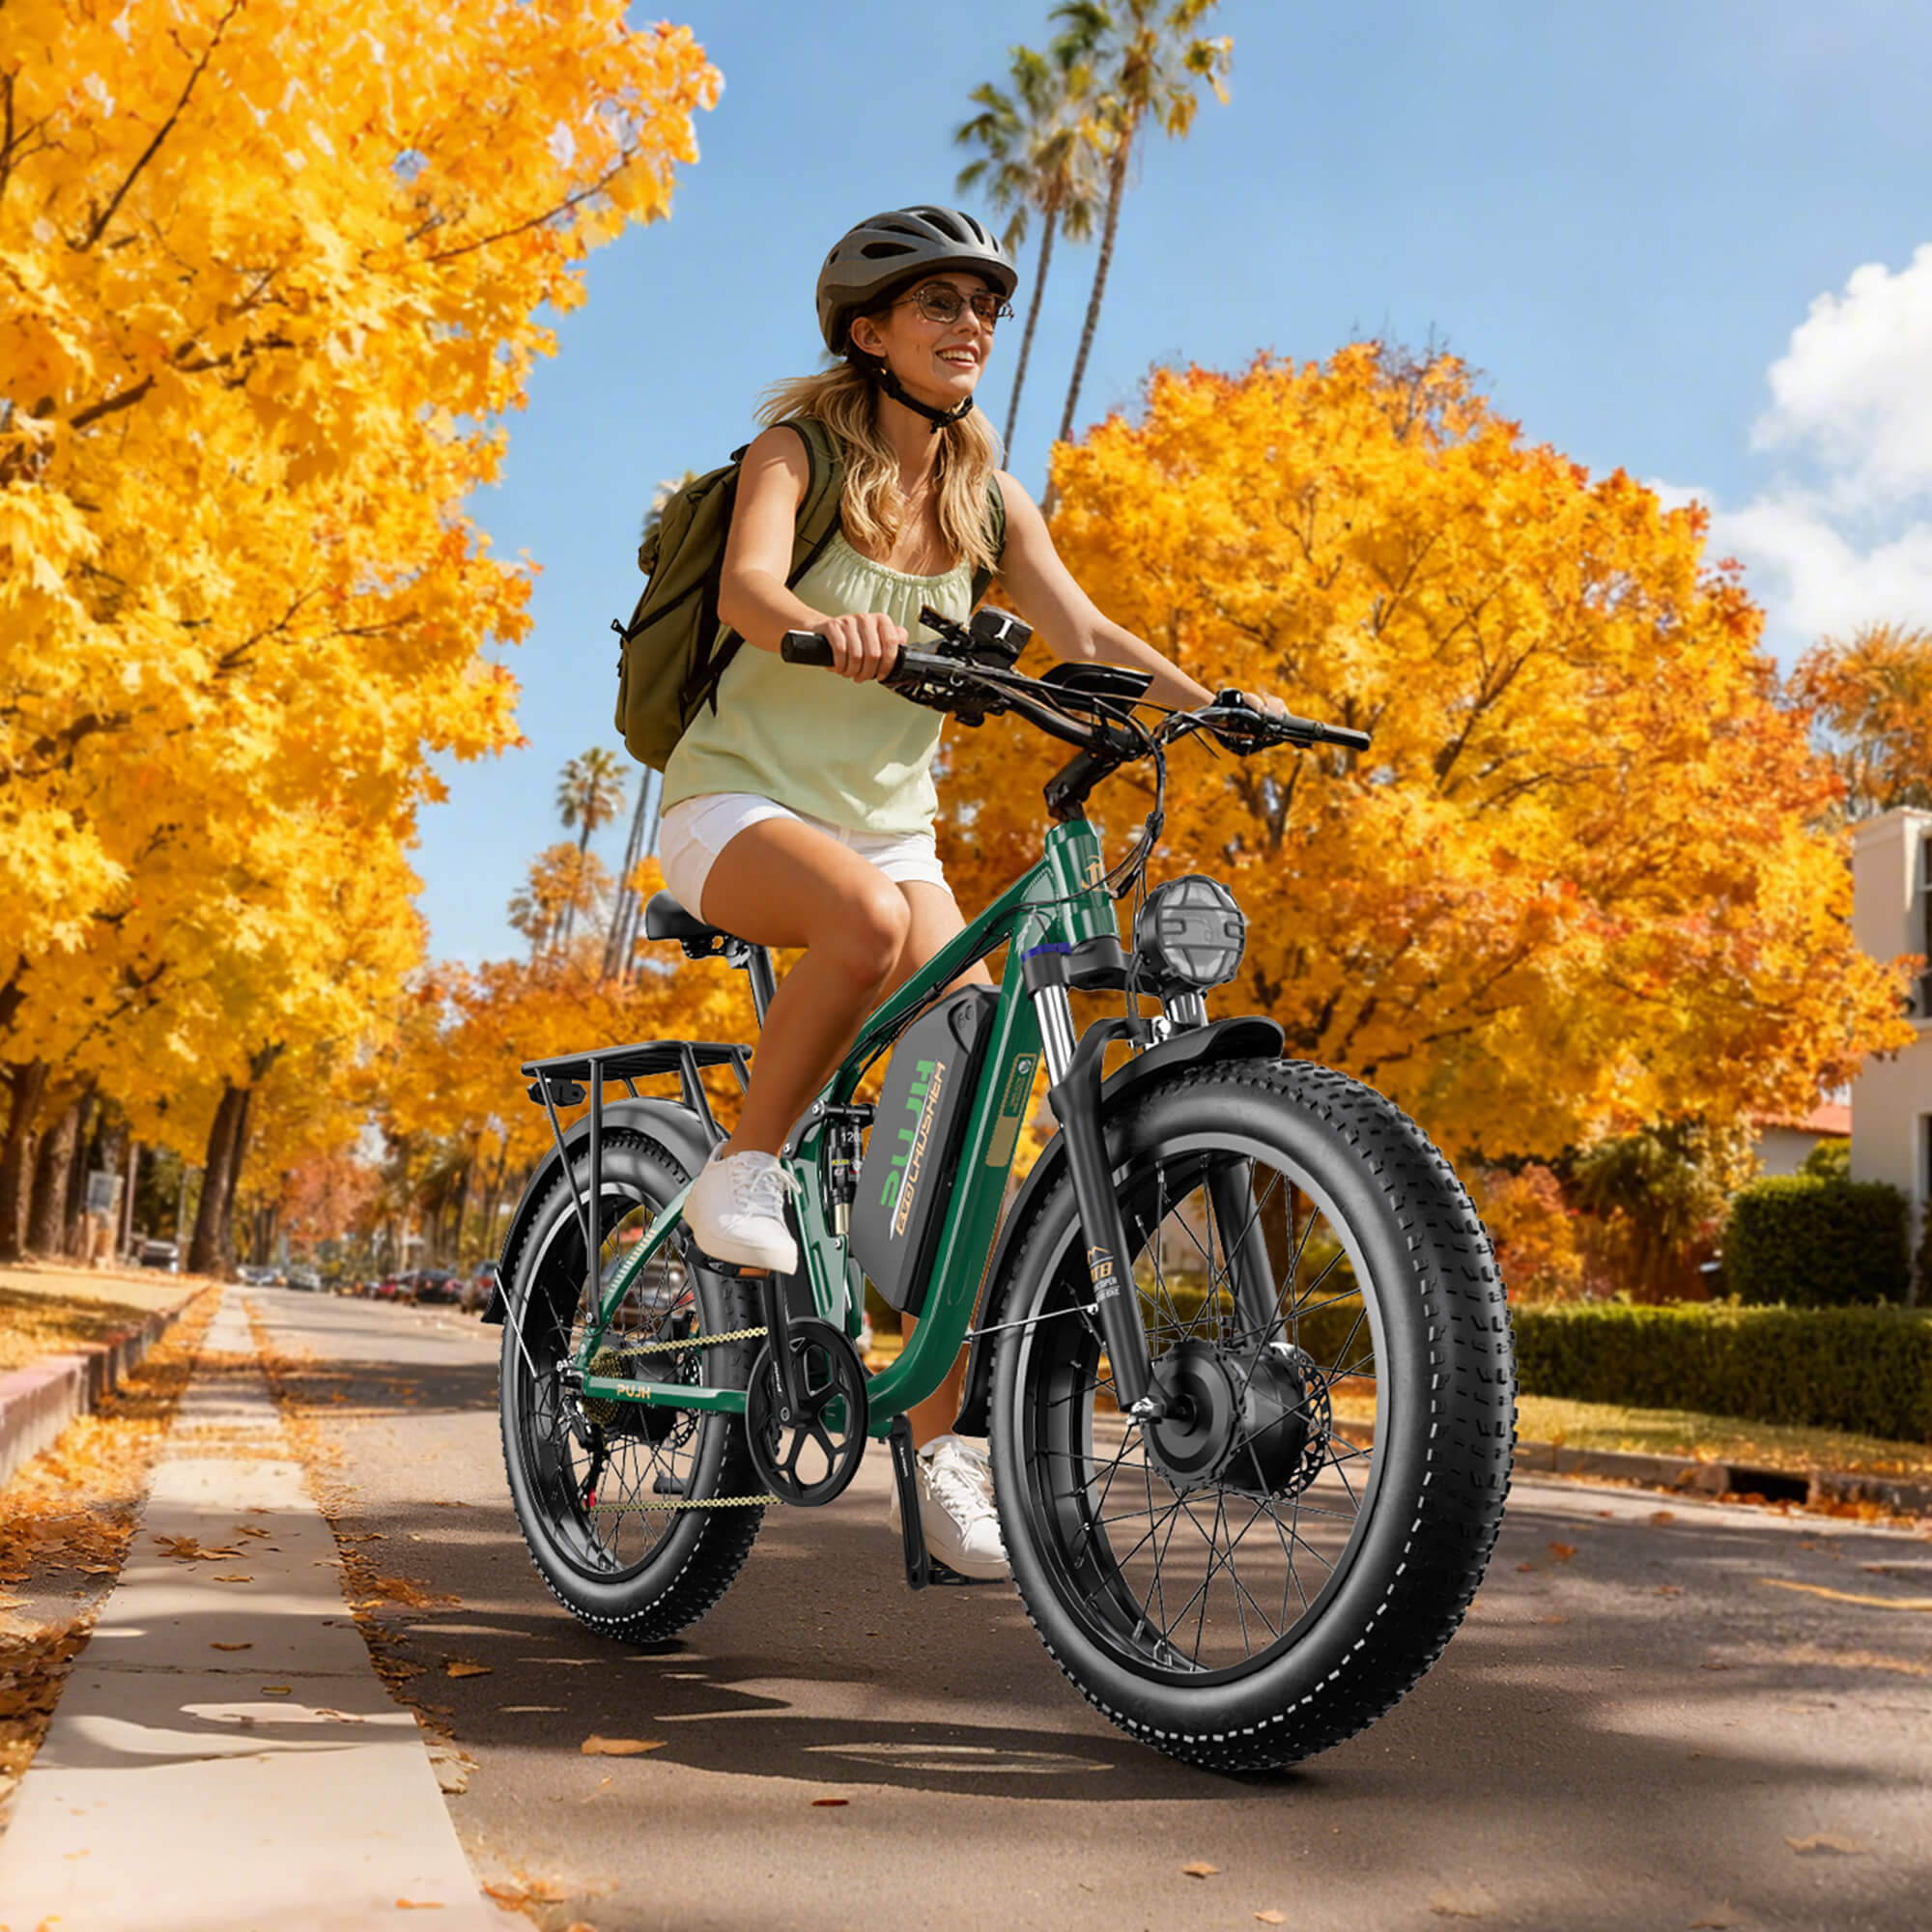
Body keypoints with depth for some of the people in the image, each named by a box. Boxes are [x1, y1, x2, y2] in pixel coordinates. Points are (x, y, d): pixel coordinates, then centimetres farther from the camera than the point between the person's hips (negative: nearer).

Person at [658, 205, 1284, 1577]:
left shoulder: (988, 501, 8)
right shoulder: (800, 450, -4)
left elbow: (1084, 635, -3)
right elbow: (745, 583, -24)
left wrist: (1212, 705, -21)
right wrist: (826, 625, -47)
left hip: (889, 825, 5)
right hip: (742, 799, -4)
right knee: (866, 918, -40)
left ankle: (945, 1446, -5)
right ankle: (745, 1170, -16)